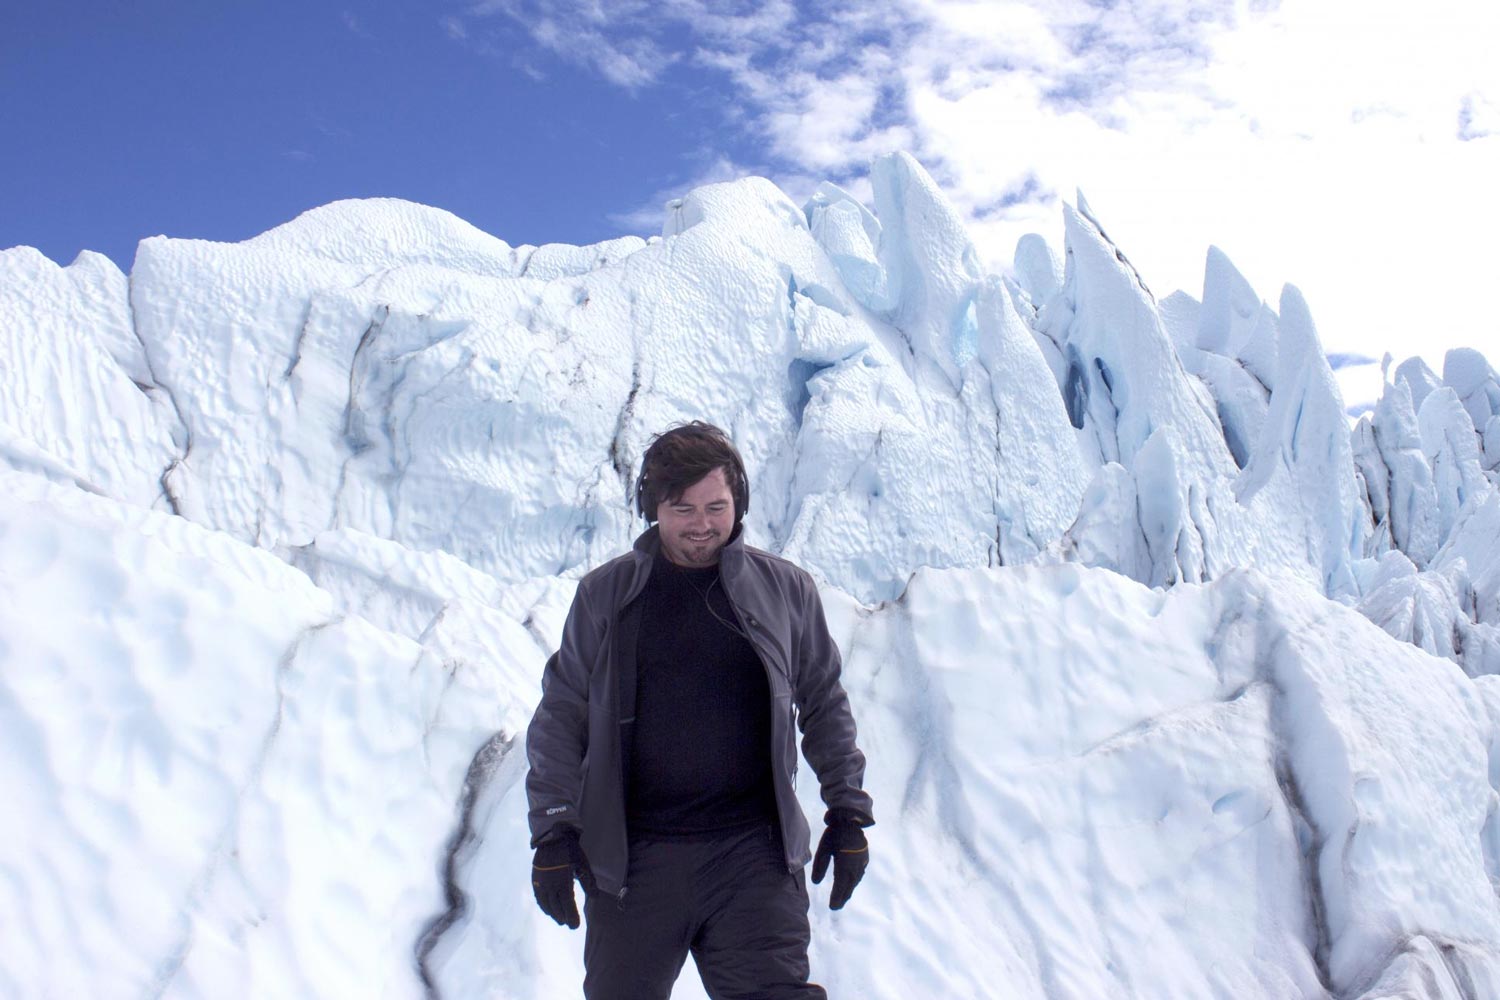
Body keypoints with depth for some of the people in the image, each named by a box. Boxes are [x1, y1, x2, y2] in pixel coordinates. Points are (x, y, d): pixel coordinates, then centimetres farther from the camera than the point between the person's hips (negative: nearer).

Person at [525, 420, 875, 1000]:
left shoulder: (786, 590, 5)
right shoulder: (604, 595, 5)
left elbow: (826, 706, 14)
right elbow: (560, 718, 8)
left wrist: (848, 812, 10)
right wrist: (552, 831, 2)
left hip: (754, 851, -1)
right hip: (632, 857, 1)